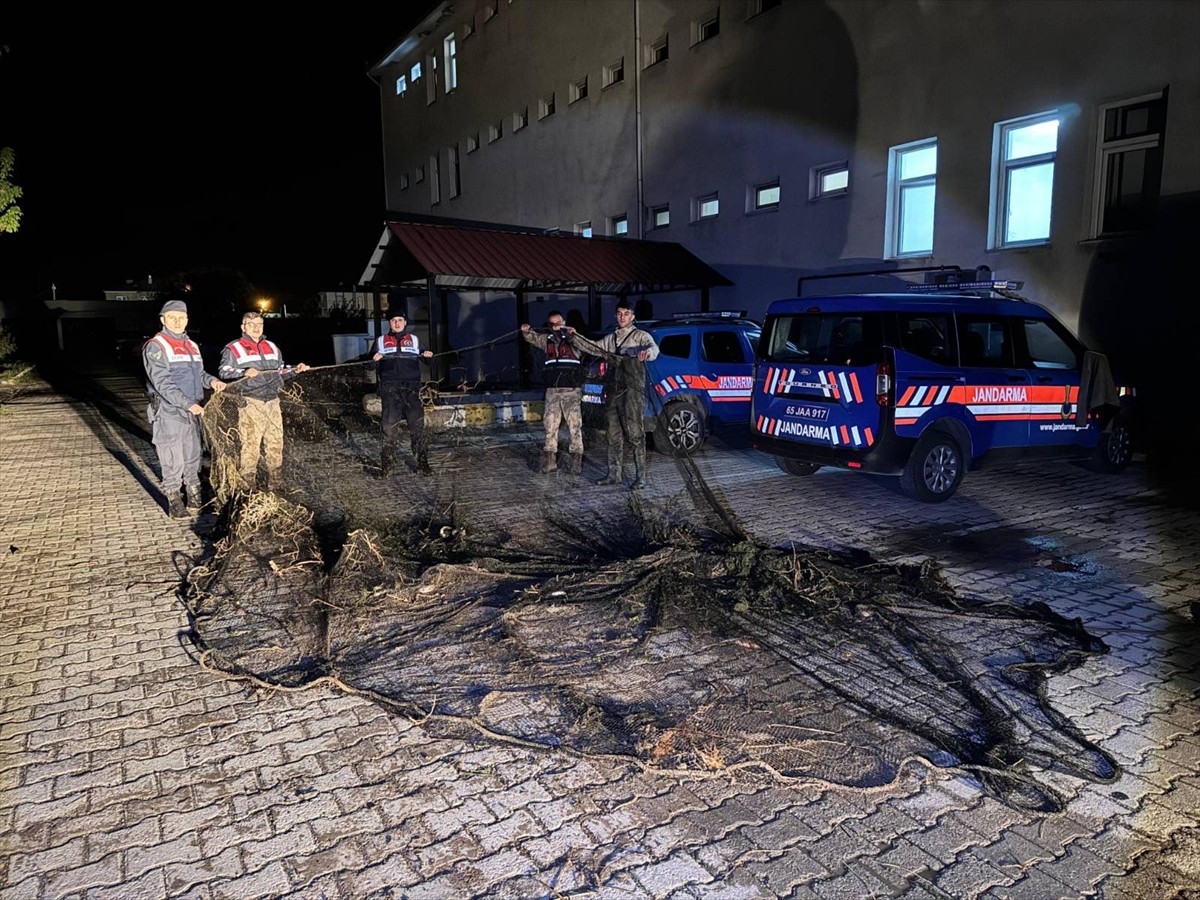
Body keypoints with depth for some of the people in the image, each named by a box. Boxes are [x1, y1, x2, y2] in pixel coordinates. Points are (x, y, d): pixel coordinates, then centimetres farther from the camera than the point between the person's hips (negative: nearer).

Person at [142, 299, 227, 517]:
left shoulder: (192, 346, 14)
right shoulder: (156, 347, -9)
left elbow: (199, 373, 22)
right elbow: (163, 383, -17)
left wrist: (211, 380, -1)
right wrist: (188, 404, -25)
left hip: (192, 412, 7)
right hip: (169, 412, -7)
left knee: (193, 455, 13)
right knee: (173, 460, -2)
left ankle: (195, 497, 25)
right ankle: (173, 501, 9)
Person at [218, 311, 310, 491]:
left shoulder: (272, 347, 20)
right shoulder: (234, 349, 2)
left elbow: (280, 371, 28)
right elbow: (224, 372, -7)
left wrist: (295, 370, 12)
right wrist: (244, 373, -22)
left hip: (273, 402, 6)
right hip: (250, 404, -6)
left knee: (276, 444, 9)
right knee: (250, 446, -7)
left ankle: (275, 486, 19)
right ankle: (247, 488, 1)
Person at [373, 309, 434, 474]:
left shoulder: (414, 340, 15)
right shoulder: (381, 341, 14)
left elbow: (426, 360, 13)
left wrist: (428, 356, -10)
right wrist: (375, 359, -11)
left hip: (411, 387, 0)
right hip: (390, 388, 0)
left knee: (417, 424, -3)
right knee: (390, 425, -2)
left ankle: (422, 462, 3)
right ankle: (387, 463, 5)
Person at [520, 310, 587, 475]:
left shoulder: (573, 339, -1)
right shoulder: (547, 340, 14)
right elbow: (533, 338, 11)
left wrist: (571, 333, -38)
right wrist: (526, 331, -12)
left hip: (572, 389, -4)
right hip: (552, 390, 4)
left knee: (575, 425, -4)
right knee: (550, 426, 6)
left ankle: (576, 460, 2)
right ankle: (550, 460, 12)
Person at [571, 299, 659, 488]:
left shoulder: (640, 335, 2)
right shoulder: (609, 339, 21)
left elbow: (654, 348, -17)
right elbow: (592, 347, 28)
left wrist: (647, 352, -41)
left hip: (632, 391, -6)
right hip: (613, 391, 6)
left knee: (635, 433, -10)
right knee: (614, 435, 9)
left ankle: (640, 476, -7)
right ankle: (615, 474, 16)